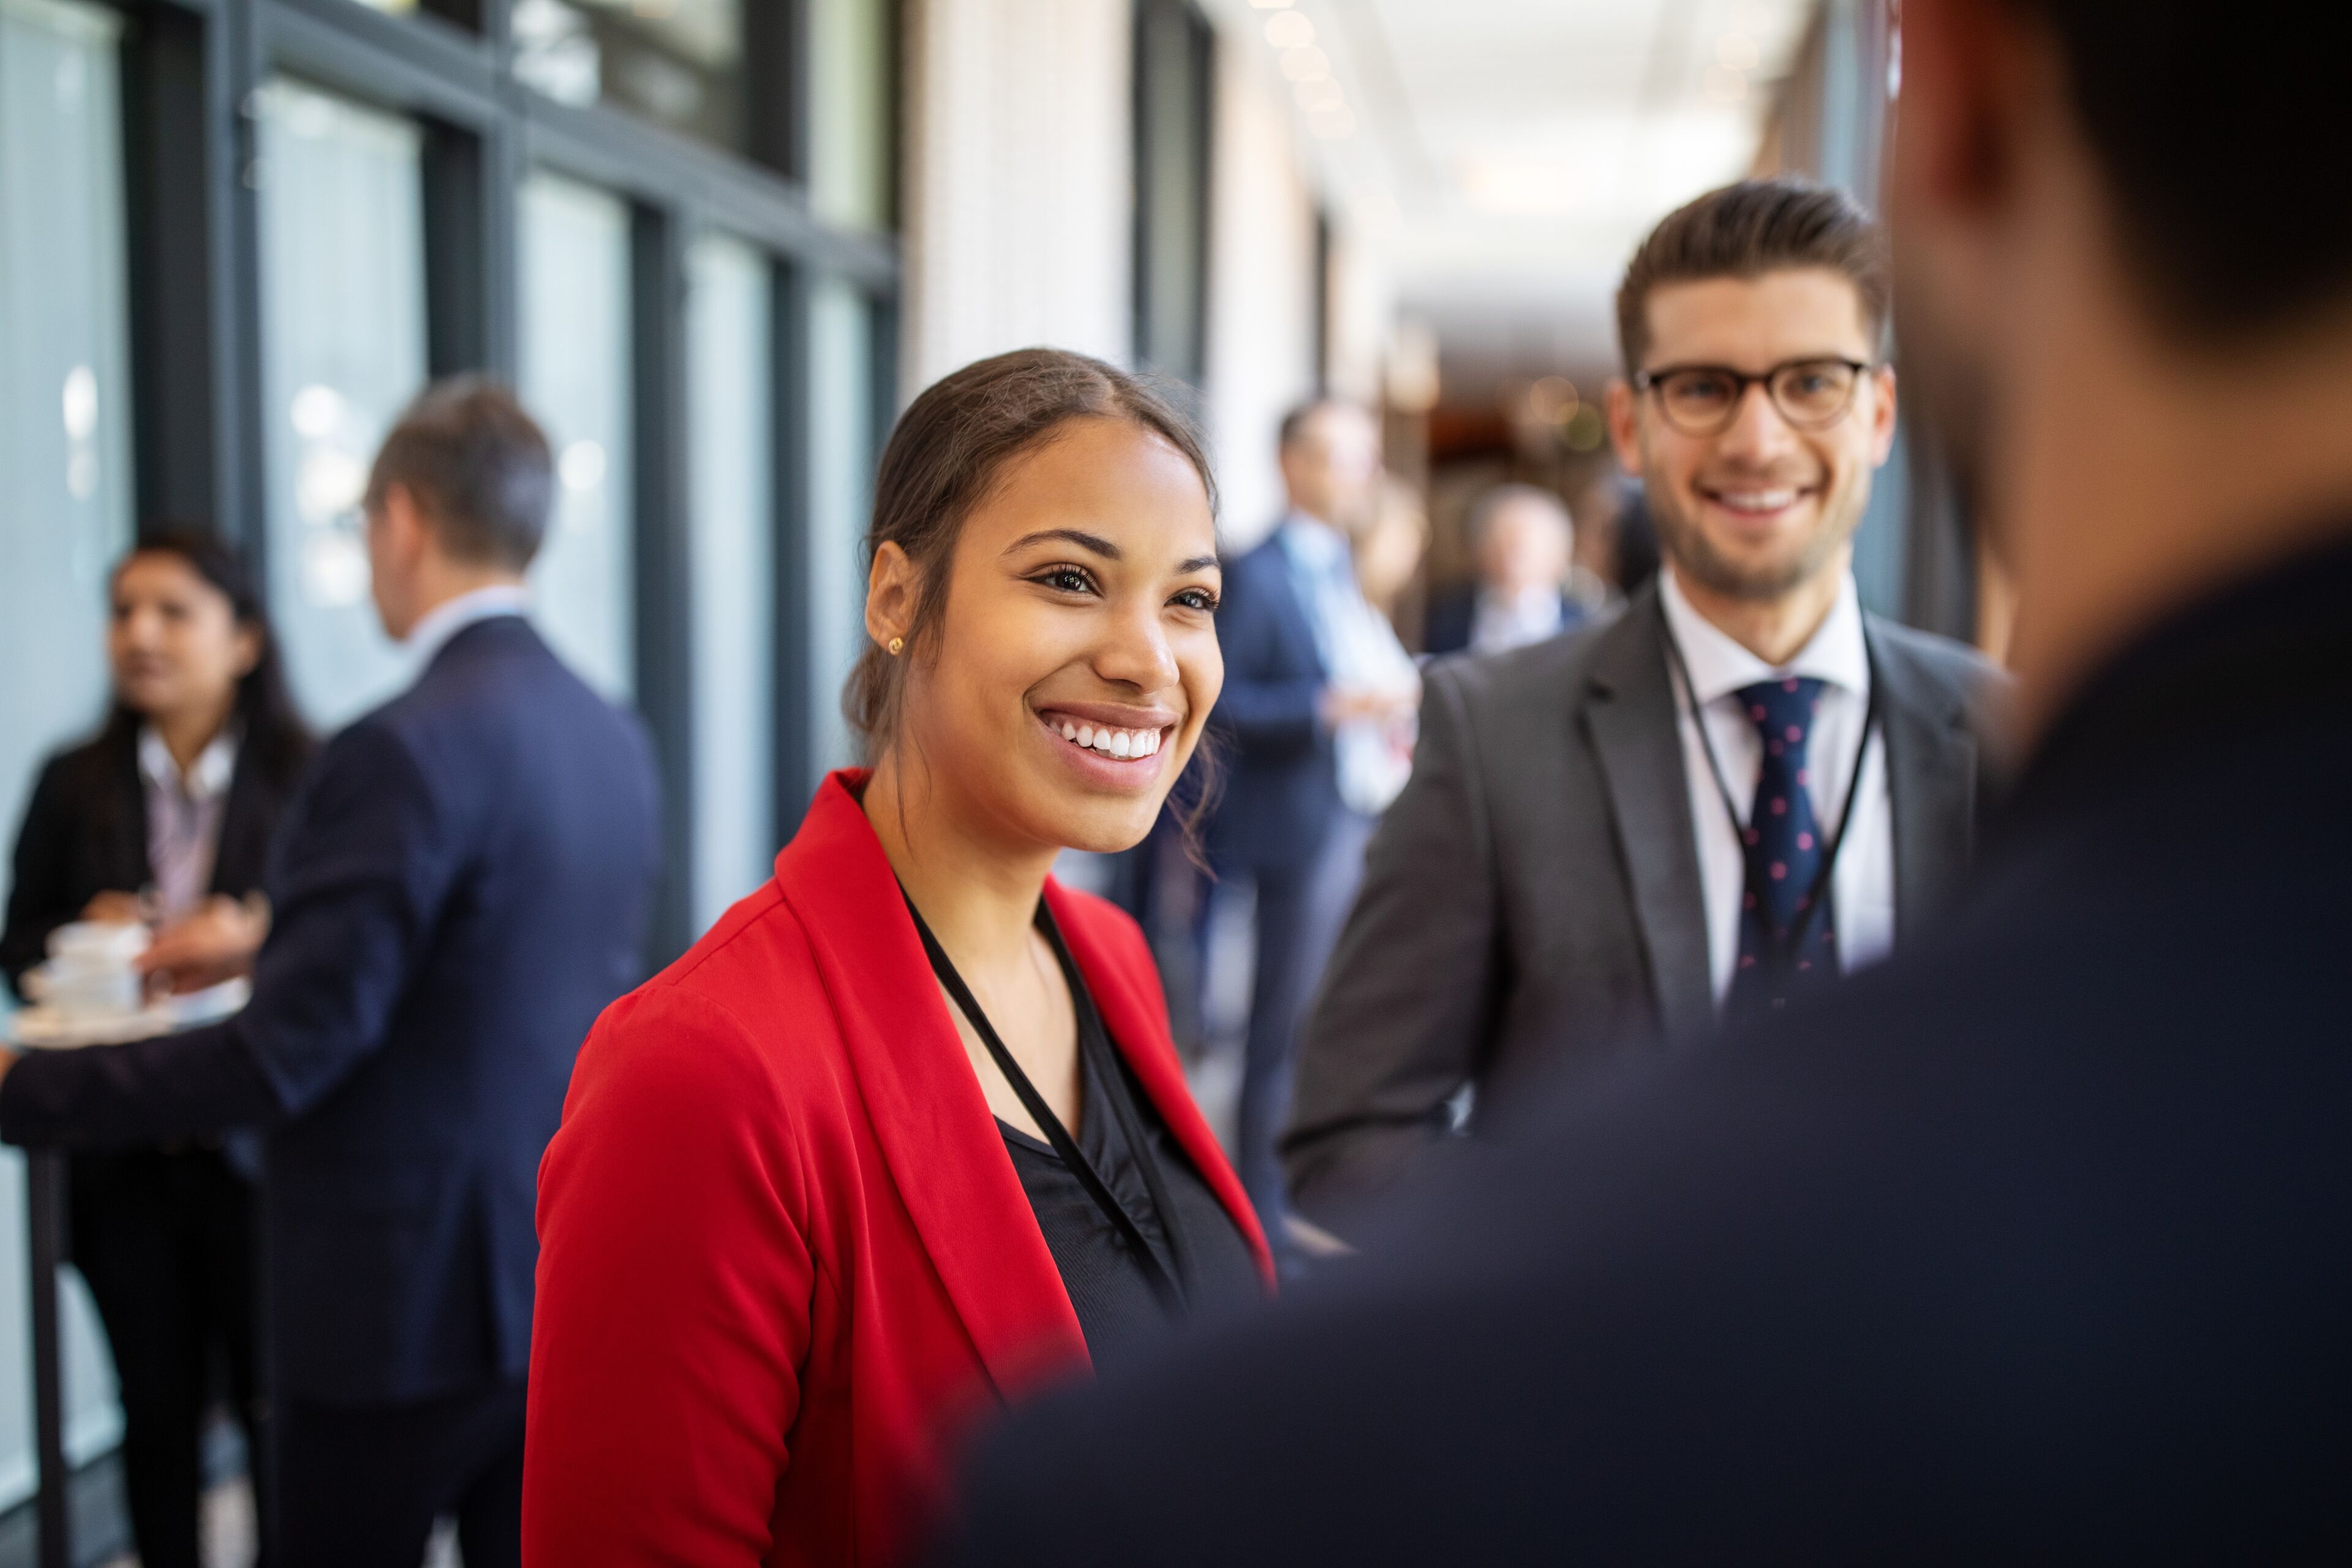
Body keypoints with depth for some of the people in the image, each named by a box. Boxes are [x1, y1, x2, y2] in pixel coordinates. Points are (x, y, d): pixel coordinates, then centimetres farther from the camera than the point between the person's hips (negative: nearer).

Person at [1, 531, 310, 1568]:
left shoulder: (308, 780, -6)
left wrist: (256, 941, -24)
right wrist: (83, 936, -11)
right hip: (121, 1156, 3)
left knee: (274, 1406, 6)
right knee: (159, 1409, 13)